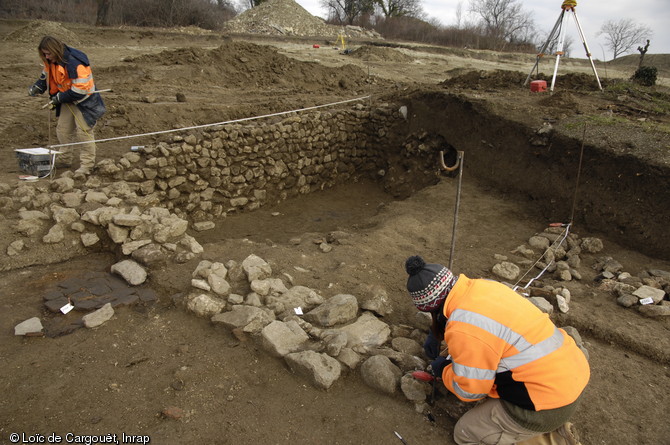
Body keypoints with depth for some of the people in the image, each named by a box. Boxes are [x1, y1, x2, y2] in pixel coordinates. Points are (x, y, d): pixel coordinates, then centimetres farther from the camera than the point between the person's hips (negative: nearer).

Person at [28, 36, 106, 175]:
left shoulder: (75, 63, -28)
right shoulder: (51, 61, -1)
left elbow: (80, 89, -28)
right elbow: (46, 76, 16)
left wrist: (59, 98, -20)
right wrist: (36, 87, -4)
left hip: (83, 102, -9)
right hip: (66, 101, 9)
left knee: (84, 132, -7)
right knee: (62, 130, 13)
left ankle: (87, 165, 1)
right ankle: (64, 160, 27)